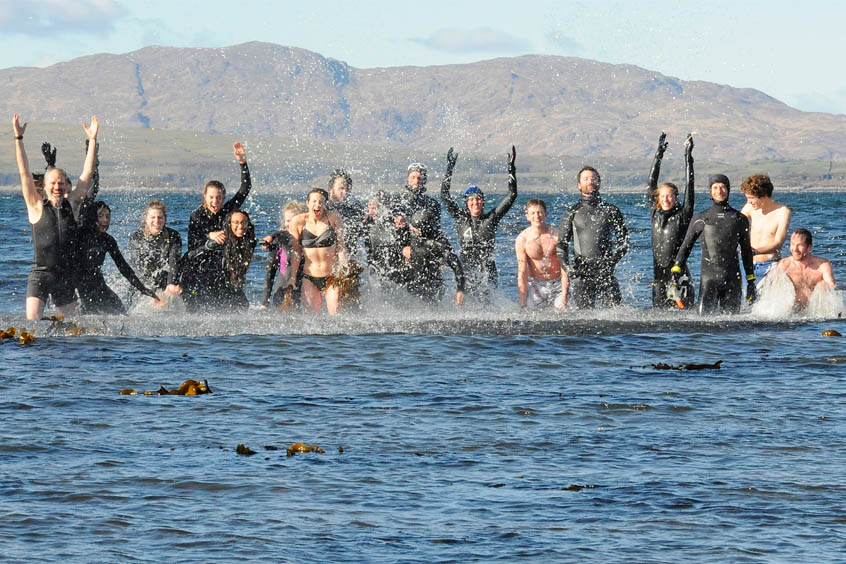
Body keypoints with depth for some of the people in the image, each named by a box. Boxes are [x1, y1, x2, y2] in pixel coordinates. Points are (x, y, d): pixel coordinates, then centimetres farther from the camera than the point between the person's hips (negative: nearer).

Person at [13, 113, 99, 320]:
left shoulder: (72, 204, 8)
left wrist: (92, 140, 3)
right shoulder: (37, 206, 0)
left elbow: (87, 175, 7)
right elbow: (24, 173, -4)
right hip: (40, 273, -3)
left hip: (66, 275, 3)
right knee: (32, 320, -19)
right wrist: (18, 139, -9)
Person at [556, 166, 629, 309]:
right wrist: (567, 267, -8)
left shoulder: (611, 211, 13)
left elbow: (624, 241, 10)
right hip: (581, 275, 0)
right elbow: (561, 245, 10)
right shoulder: (571, 214, 12)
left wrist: (612, 261, -6)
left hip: (605, 273, 0)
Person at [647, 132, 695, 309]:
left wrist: (688, 155, -6)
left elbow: (689, 187, -5)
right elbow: (651, 183, 13)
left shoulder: (682, 215, -2)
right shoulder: (656, 213, 9)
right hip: (659, 276, 5)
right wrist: (659, 153, 15)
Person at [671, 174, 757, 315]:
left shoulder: (740, 219, 12)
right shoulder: (700, 219, 8)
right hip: (708, 276, -1)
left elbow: (746, 251, 18)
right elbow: (685, 247, 10)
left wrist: (751, 282, 15)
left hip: (733, 279, 1)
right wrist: (676, 270, -3)